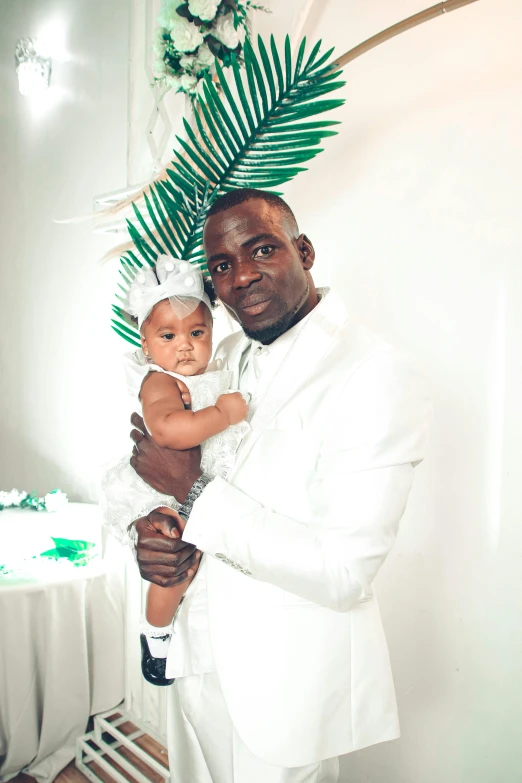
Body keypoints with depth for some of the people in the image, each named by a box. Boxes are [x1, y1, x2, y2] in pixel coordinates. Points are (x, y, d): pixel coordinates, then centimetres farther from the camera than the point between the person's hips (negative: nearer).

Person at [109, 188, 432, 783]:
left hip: (289, 685, -6)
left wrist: (195, 491, -22)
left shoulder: (379, 376, -22)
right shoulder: (223, 359, 2)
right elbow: (151, 478, 10)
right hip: (197, 660, 7)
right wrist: (144, 532, -13)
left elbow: (344, 572, -26)